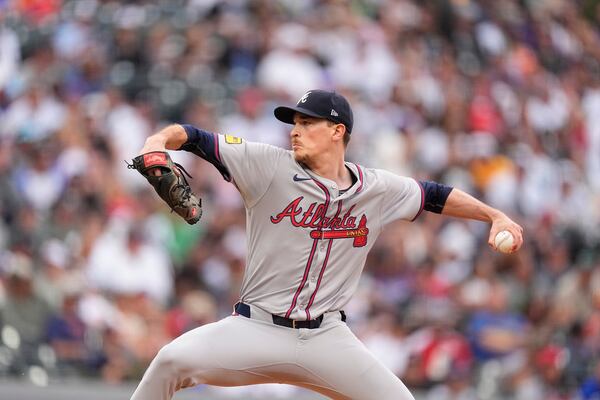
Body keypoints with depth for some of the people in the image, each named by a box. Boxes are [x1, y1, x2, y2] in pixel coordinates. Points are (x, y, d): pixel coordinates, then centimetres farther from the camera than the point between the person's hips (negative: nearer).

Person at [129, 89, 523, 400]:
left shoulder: (378, 189, 4)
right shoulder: (269, 166, -5)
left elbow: (436, 196, 19)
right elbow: (195, 138, -10)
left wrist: (495, 216, 13)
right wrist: (159, 140, -30)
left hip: (327, 337, 2)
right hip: (257, 330, -2)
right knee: (174, 360, -23)